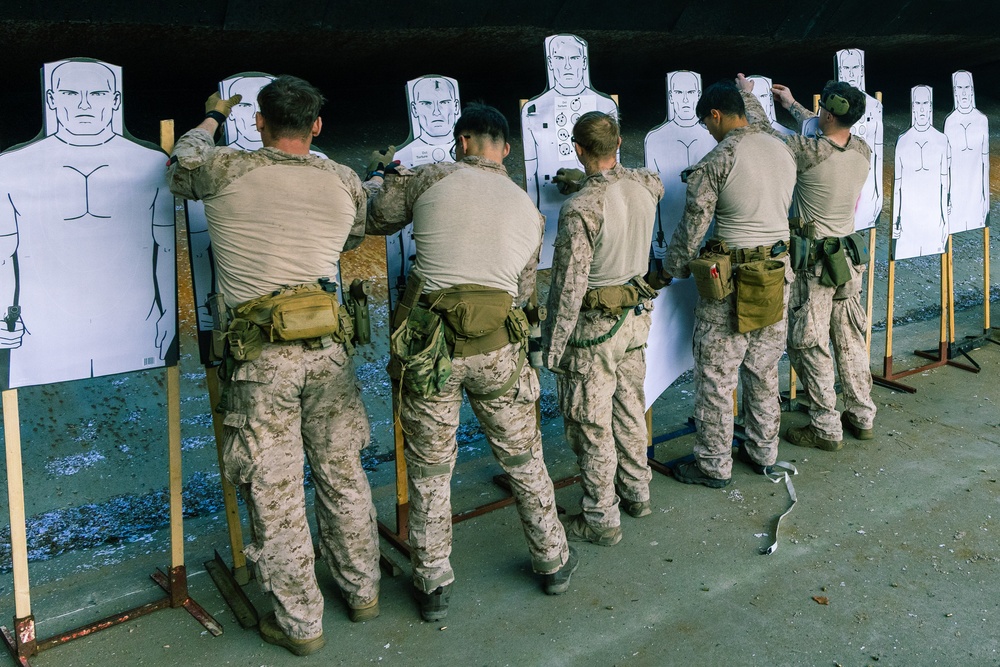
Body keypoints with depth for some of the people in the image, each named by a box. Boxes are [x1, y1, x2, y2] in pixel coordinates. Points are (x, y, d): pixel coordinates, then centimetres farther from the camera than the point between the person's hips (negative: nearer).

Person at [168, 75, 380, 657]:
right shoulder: (345, 182, 3)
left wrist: (213, 119, 36)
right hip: (327, 346, 3)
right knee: (342, 474, 17)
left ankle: (301, 624, 18)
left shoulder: (226, 170, -4)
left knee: (275, 490, 7)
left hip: (261, 354, -3)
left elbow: (181, 167, 19)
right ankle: (363, 592, 32)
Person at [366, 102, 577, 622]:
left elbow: (373, 220, 11)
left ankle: (433, 585, 21)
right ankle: (552, 561, 34)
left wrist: (386, 178, 30)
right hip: (498, 348, 2)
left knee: (429, 469, 12)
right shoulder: (527, 208, 12)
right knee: (523, 458, 19)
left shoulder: (430, 180, 0)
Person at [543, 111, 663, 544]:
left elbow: (569, 286, -21)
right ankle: (637, 493, 36)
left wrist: (553, 348, -12)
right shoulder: (645, 185, -4)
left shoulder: (581, 208, -24)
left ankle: (601, 519, 15)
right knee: (629, 410, 21)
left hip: (593, 328, -7)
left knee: (590, 425, 5)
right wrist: (599, 179, 33)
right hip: (635, 315, 7)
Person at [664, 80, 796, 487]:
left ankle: (714, 465, 12)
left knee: (716, 375, 4)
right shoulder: (782, 150, 7)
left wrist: (672, 269, 7)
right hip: (777, 271, 7)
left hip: (731, 277, -7)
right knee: (764, 369, 18)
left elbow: (692, 227, -11)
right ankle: (763, 451, 30)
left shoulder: (717, 161, -14)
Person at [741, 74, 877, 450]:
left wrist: (748, 94, 11)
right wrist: (792, 105, 31)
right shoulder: (863, 152, -1)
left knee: (810, 346, 3)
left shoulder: (807, 152, -21)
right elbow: (826, 137, 20)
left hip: (812, 263, -7)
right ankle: (862, 418, 28)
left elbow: (762, 131, -7)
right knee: (851, 340, 17)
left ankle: (826, 429, 10)